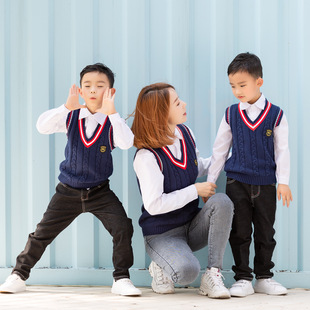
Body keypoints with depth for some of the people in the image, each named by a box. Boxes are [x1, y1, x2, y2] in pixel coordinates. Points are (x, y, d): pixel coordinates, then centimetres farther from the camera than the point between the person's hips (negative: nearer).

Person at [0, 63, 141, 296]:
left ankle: (121, 279, 0)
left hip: (100, 193, -1)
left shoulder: (112, 123, -9)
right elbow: (42, 127, -18)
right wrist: (67, 107, -31)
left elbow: (127, 143, -29)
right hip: (68, 191, 1)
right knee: (42, 233, 4)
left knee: (123, 228, -17)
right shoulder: (71, 117, -5)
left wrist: (111, 112, -36)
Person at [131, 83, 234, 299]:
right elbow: (153, 205, -25)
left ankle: (212, 275, -18)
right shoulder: (147, 157, -21)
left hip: (193, 227, 7)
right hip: (162, 234, -6)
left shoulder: (185, 134, 1)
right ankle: (161, 268, 5)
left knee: (221, 202, -24)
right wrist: (195, 191, -19)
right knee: (187, 271, -34)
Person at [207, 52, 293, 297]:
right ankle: (243, 278, 9)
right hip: (237, 183, 1)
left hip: (266, 184, -1)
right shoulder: (231, 115, 3)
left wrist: (283, 182, -5)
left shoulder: (275, 115, -3)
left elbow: (282, 150, 0)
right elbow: (220, 149, 8)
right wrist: (210, 181, 8)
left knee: (265, 233, 8)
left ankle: (264, 278, 19)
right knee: (240, 232, 1)